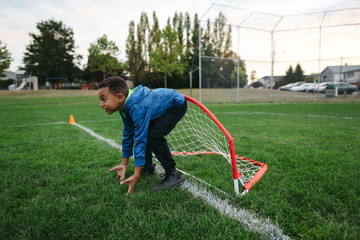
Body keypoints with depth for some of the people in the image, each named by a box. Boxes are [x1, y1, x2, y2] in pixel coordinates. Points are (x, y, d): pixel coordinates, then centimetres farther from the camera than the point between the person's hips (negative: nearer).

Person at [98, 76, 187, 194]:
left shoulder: (138, 108, -38)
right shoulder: (125, 106, -8)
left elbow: (140, 141, -36)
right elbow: (128, 134, 2)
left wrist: (136, 176, -31)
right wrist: (124, 164, 7)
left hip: (177, 104, -9)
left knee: (154, 135, -25)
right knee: (142, 133, 4)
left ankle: (173, 175, -13)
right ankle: (148, 167, 24)